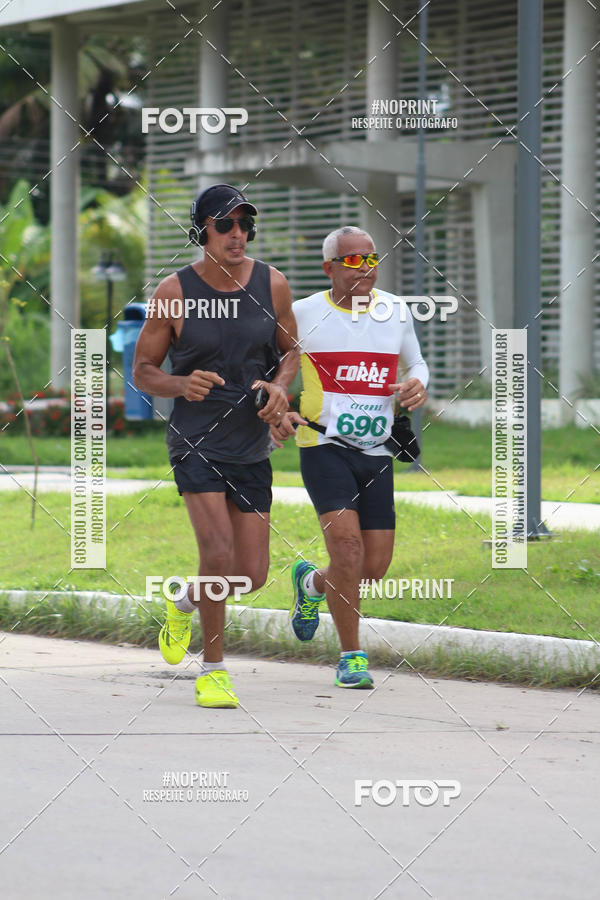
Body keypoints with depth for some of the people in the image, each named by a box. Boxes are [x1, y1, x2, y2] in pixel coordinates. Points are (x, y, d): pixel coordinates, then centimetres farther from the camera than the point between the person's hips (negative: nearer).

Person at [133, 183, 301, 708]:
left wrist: (280, 386, -7)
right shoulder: (174, 293, -8)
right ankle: (213, 668, 0)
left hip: (253, 446, 4)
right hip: (195, 442, -4)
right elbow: (142, 370, -1)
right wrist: (181, 385, -21)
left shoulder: (272, 285, 0)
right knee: (219, 553, -19)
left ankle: (185, 602, 38)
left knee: (251, 576, 5)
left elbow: (291, 350, 15)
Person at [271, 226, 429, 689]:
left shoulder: (396, 311, 7)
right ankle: (351, 654, -7)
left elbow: (417, 363, 21)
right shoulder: (304, 313, -3)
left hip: (378, 453, 4)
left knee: (375, 566, 2)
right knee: (347, 541, -21)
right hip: (324, 445, -4)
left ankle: (312, 582, 36)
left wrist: (418, 385, -3)